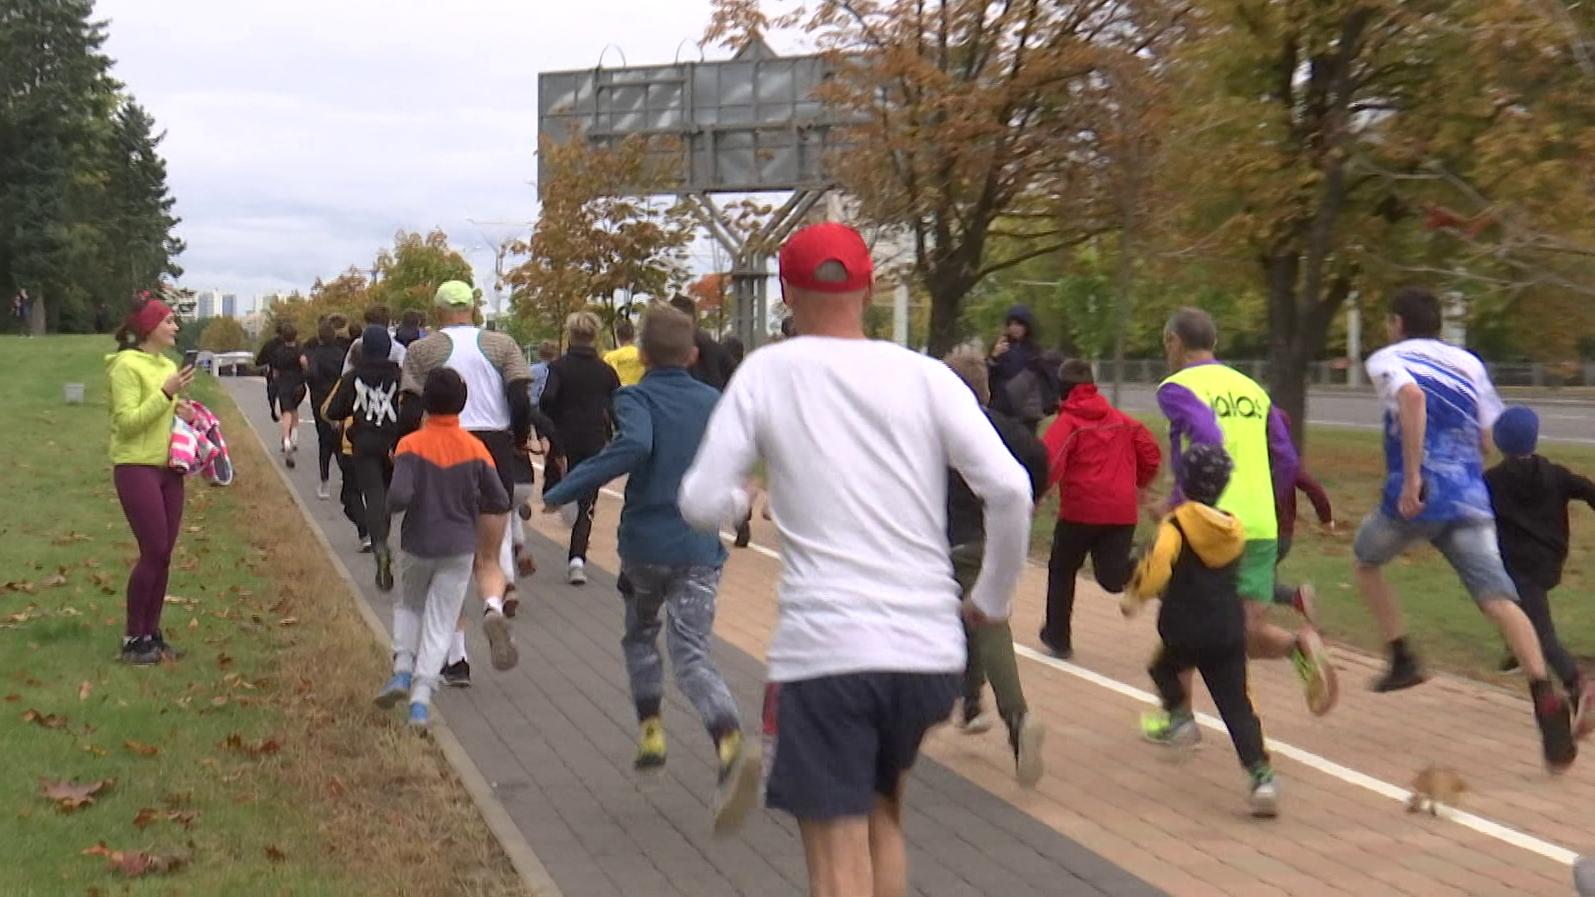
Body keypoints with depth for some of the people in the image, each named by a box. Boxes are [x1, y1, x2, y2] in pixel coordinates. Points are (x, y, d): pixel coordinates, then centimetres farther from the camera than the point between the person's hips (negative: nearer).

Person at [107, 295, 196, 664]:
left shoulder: (168, 365, 13)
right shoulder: (127, 365, -12)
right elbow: (127, 422, -18)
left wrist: (180, 410, 2)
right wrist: (166, 394, -22)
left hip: (168, 468, 8)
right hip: (136, 468, -8)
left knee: (163, 554, 8)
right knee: (153, 552, -9)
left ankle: (151, 633, 17)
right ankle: (132, 637, 3)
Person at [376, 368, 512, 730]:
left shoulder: (411, 446, -11)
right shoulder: (475, 449, -5)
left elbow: (400, 496, -23)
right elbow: (501, 502, -5)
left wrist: (388, 507, -1)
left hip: (418, 545, 0)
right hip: (459, 548, 1)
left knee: (409, 605, 26)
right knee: (440, 623, 5)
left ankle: (403, 668, 7)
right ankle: (421, 700, -3)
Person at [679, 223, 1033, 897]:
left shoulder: (766, 373, 0)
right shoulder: (924, 376, 4)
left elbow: (702, 505, -3)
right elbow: (1010, 490, -6)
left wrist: (742, 499, 20)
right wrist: (992, 598, 9)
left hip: (822, 648, -3)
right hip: (929, 647, 4)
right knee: (882, 814, 26)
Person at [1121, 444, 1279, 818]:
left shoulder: (1176, 524, -8)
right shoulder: (1235, 531, 10)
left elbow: (1158, 564, -25)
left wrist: (1136, 595, -9)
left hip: (1184, 629, -4)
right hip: (1230, 630, 4)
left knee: (1165, 667, 29)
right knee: (1237, 705, 2)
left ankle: (1180, 715, 11)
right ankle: (1261, 774, -11)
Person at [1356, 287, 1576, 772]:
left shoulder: (1387, 360, 3)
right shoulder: (1468, 363, 19)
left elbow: (1412, 397, -20)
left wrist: (1412, 476, -22)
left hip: (1418, 496, -4)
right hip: (1470, 500, 4)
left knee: (1366, 559, 25)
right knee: (1497, 597, -8)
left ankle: (1402, 658, 19)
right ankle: (1545, 695, -29)